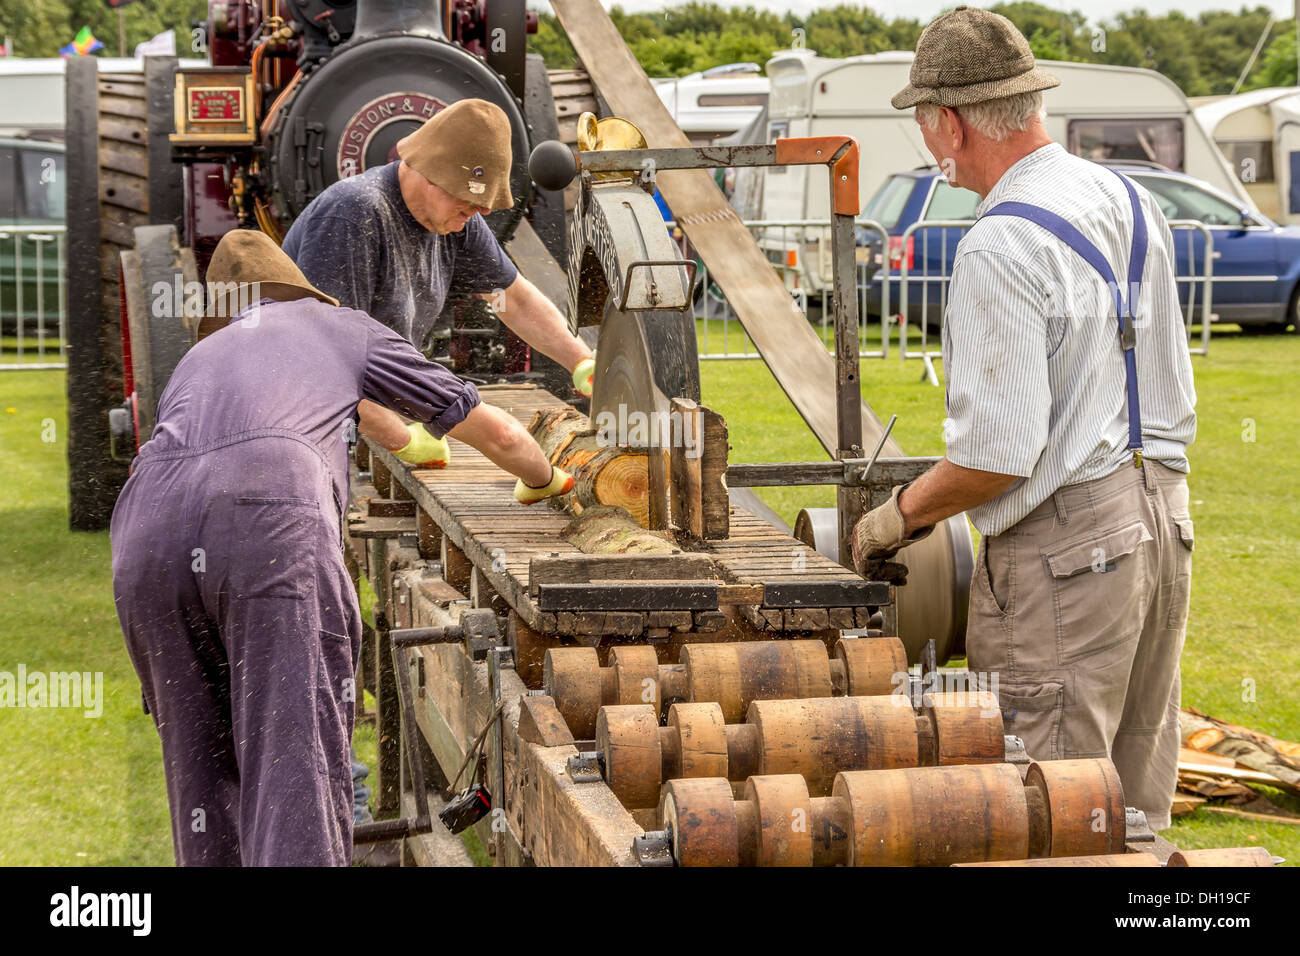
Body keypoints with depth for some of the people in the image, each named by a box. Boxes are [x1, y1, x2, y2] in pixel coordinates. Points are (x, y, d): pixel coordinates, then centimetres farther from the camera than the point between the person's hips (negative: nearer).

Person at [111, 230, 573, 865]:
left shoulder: (194, 360, 41)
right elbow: (497, 436, 40)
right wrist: (543, 480, 61)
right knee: (296, 765, -8)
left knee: (201, 769, 14)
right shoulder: (339, 325, 35)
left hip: (146, 526, 4)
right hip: (271, 518, -3)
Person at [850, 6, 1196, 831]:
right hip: (1164, 515, 9)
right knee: (1135, 797, 15)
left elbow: (998, 452, -20)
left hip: (1063, 546, -9)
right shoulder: (1132, 203, 10)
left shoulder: (1001, 247, -18)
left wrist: (903, 514, -6)